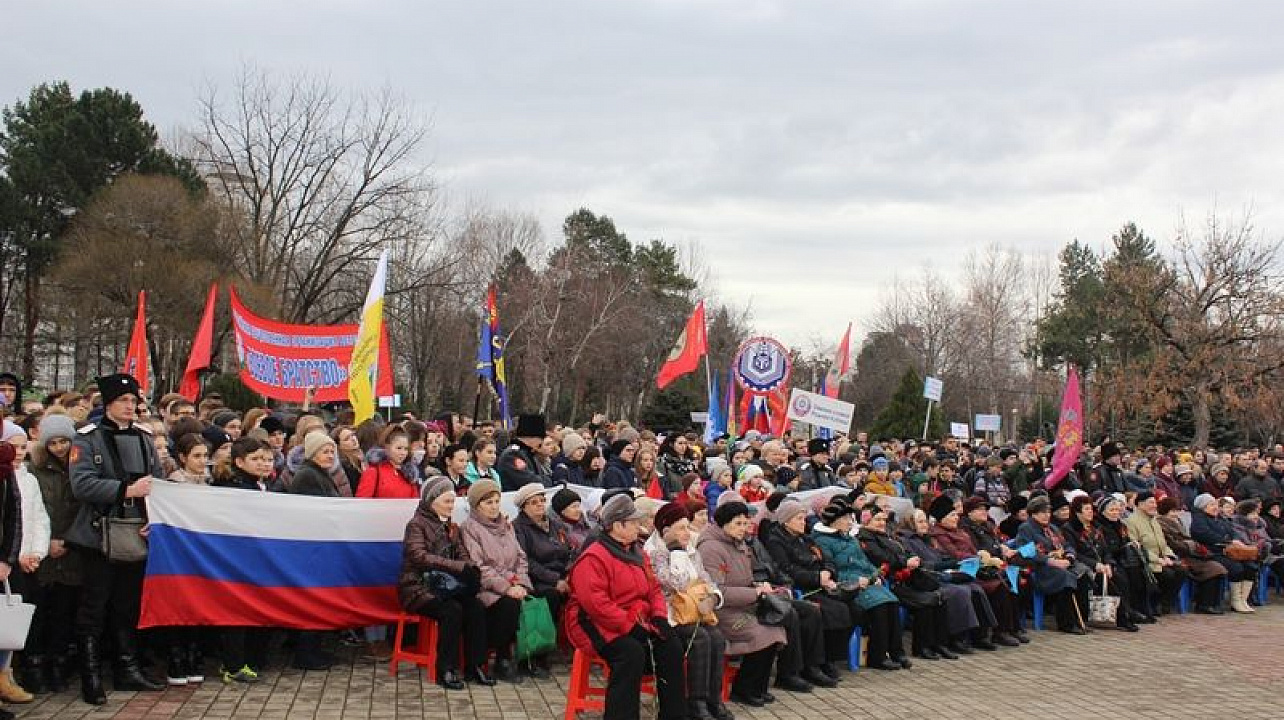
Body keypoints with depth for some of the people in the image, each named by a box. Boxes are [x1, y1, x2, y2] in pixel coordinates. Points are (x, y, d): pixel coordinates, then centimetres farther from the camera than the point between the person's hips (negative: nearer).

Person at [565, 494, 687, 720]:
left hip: (636, 623, 8)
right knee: (631, 652, -33)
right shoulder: (593, 558, -14)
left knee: (671, 646, -9)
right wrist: (630, 625, -25)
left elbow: (653, 588, 18)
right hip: (600, 626, -8)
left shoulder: (636, 553, 15)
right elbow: (595, 603, -24)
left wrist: (659, 615, -3)